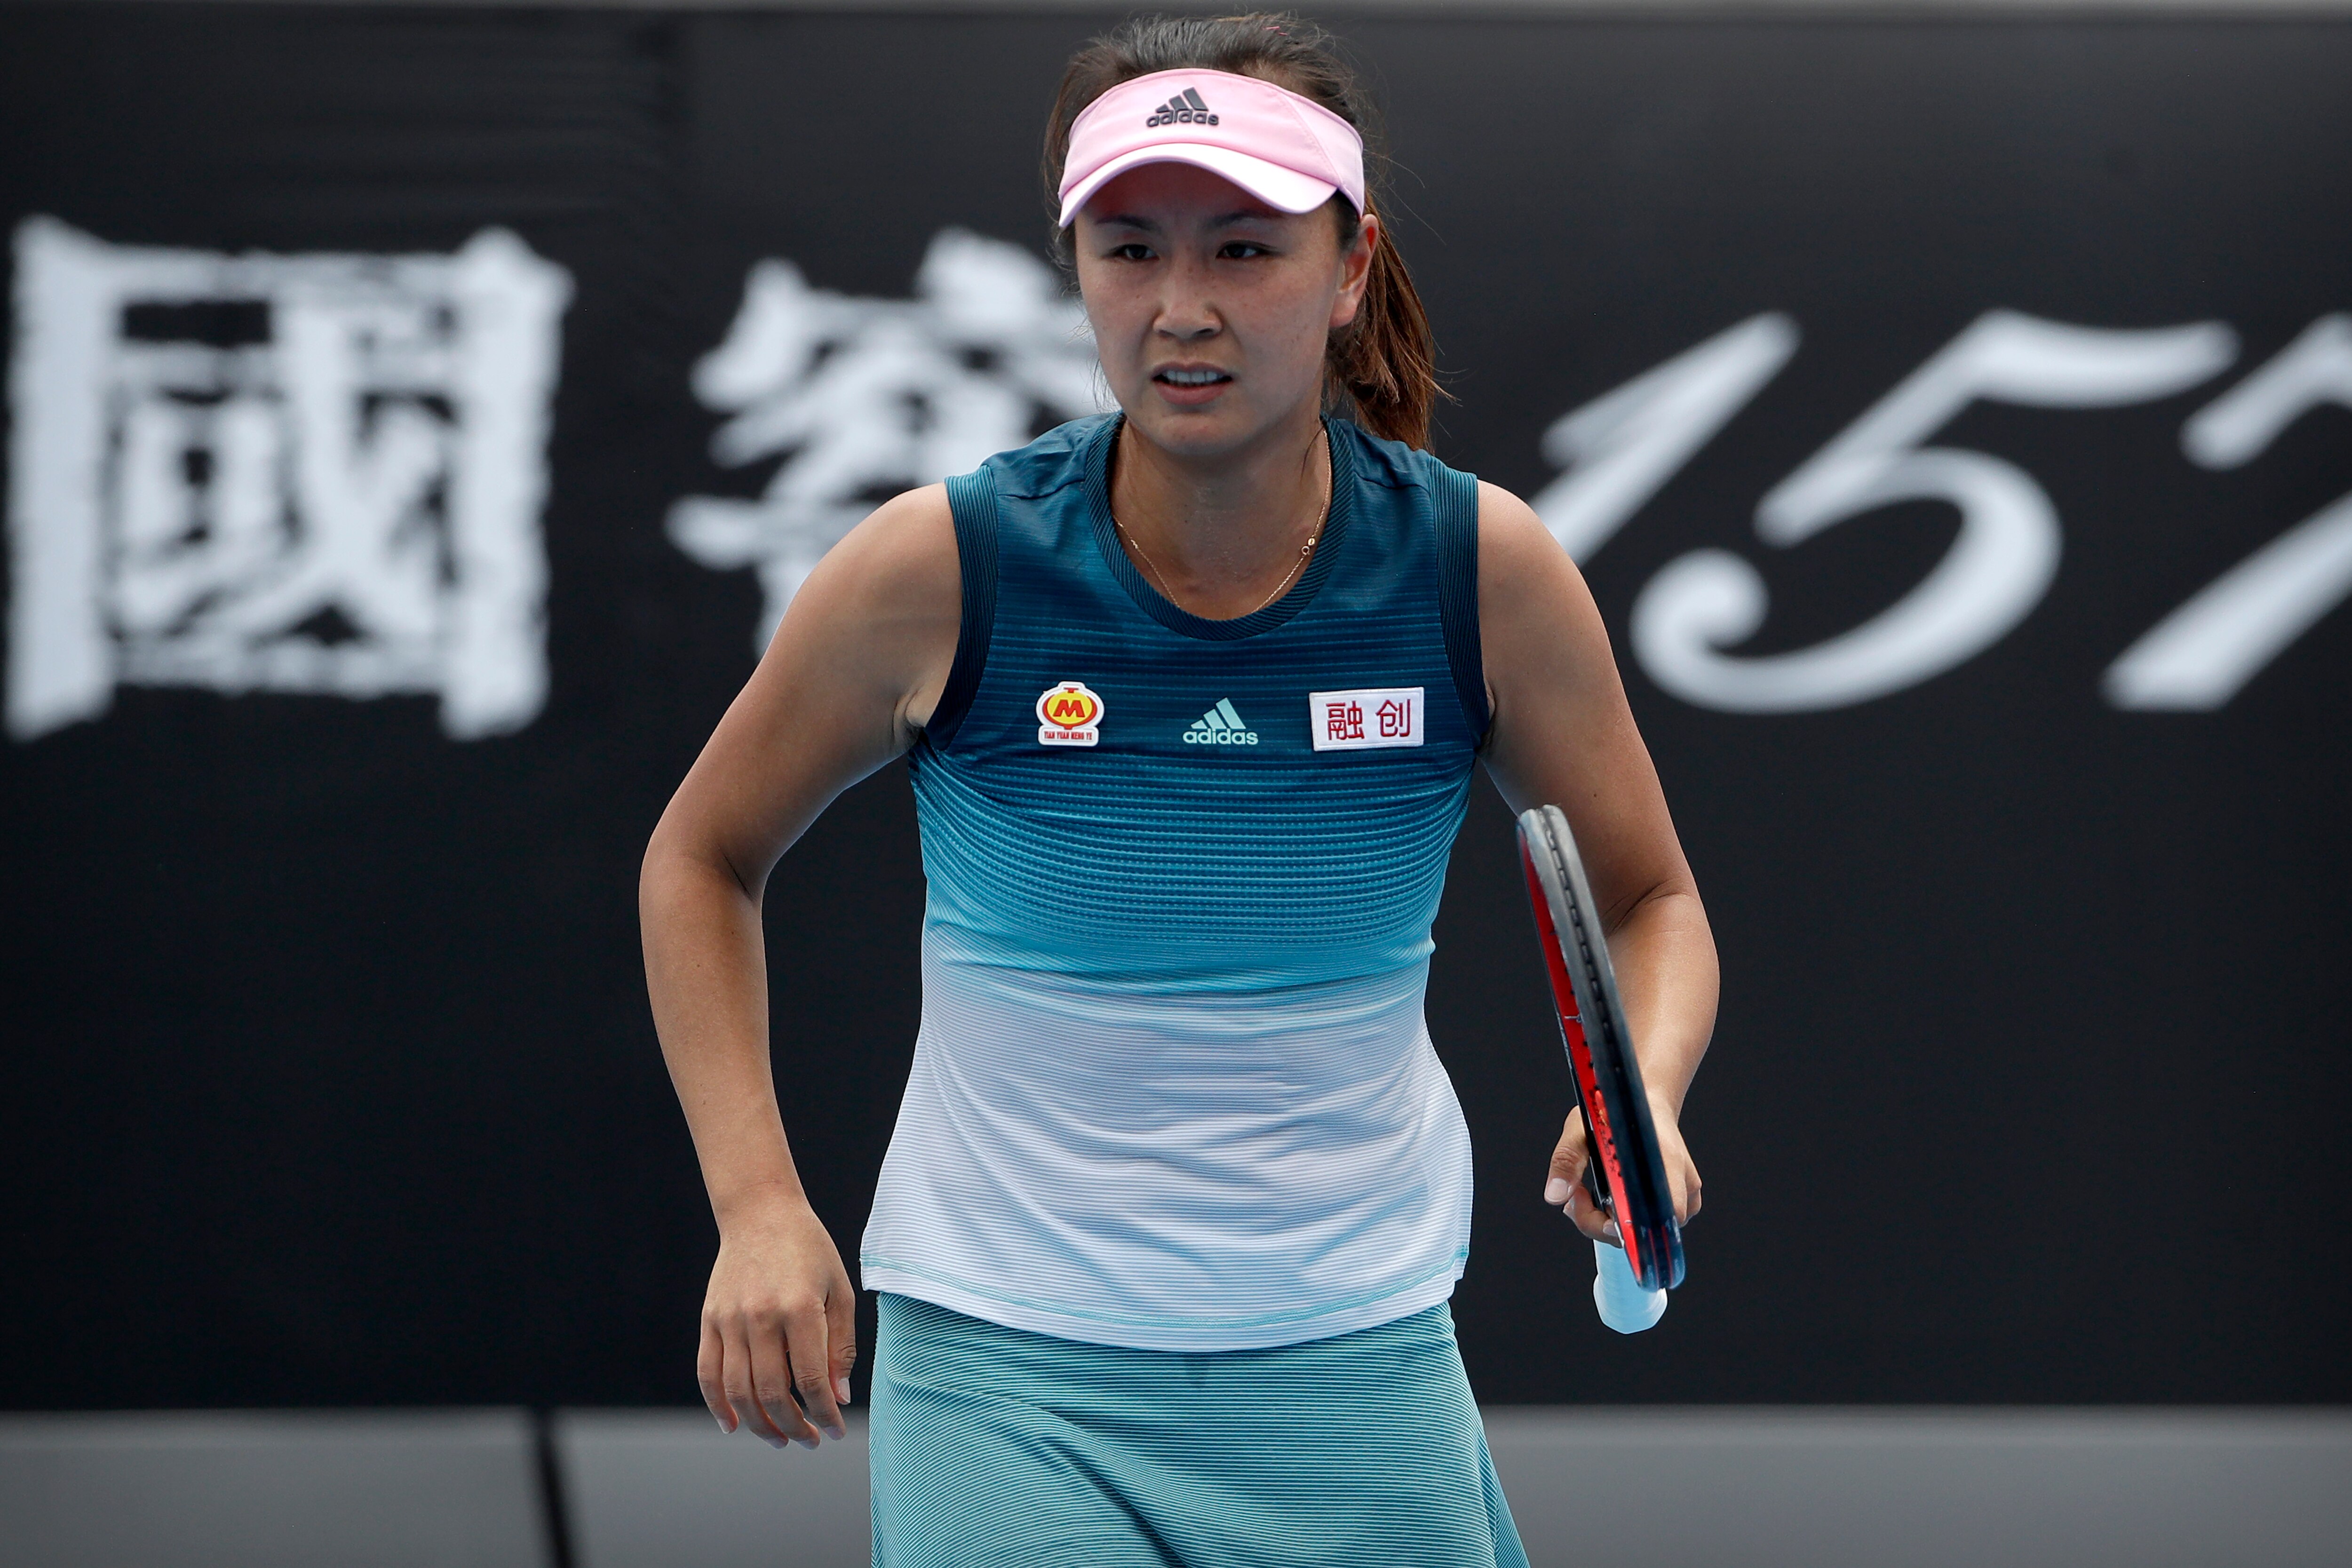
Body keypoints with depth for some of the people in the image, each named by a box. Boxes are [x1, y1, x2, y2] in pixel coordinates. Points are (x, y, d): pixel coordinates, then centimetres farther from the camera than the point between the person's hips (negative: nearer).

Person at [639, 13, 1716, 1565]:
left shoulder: (1482, 566, -7)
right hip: (1009, 1374, -2)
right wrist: (760, 1206, -5)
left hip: (1356, 1369, 2)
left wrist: (1640, 1100, -15)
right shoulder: (940, 570, -11)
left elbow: (1652, 900, 7)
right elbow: (702, 858, 6)